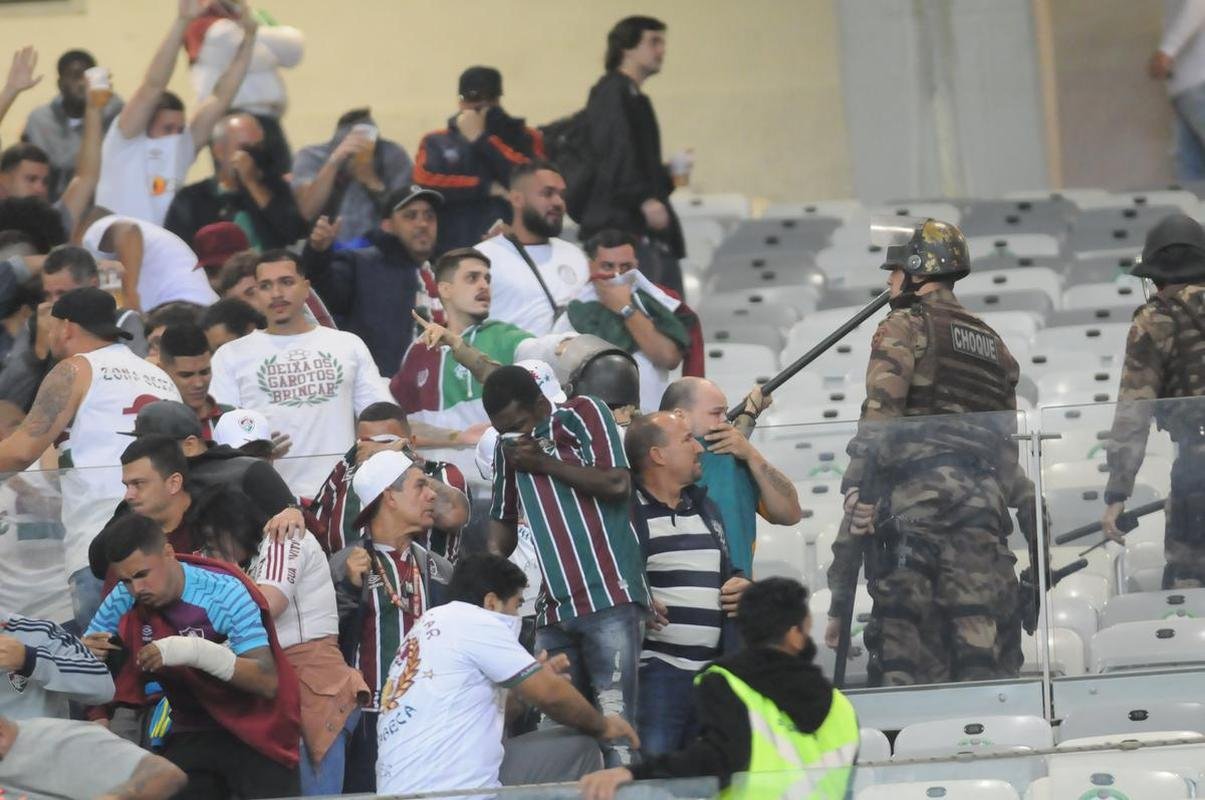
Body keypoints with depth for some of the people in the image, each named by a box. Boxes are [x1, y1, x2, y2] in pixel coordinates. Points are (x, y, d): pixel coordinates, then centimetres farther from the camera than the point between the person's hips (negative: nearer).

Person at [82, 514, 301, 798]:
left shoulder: (224, 593, -21)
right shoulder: (124, 601, -8)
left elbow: (268, 682, -27)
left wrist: (197, 652, -39)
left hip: (256, 731, -3)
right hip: (192, 735, 4)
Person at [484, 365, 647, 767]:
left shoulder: (584, 414, 1)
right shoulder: (508, 447, 18)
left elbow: (617, 484, -10)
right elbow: (504, 518, 27)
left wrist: (545, 464, -7)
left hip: (608, 598, -6)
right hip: (554, 609, 6)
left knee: (614, 719, -12)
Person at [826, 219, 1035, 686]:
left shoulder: (905, 328, 3)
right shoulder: (992, 344, 25)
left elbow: (878, 420, -10)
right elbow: (1011, 441, 23)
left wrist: (858, 501, -16)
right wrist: (1032, 523, 22)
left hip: (920, 494, -6)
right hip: (986, 498, 6)